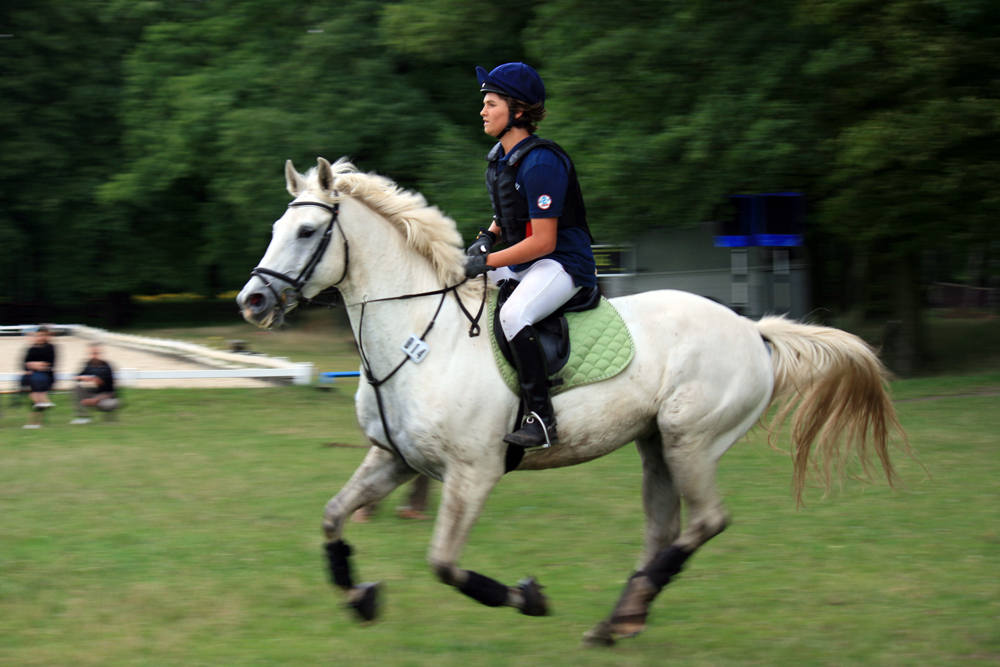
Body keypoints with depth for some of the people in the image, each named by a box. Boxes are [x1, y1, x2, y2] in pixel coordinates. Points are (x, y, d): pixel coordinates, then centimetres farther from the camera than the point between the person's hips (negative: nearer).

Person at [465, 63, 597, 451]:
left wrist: (488, 262, -22)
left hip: (563, 263, -10)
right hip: (521, 264, 10)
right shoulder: (500, 157, 8)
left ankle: (540, 418, -31)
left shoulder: (541, 163, -21)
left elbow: (543, 241, -23)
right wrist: (487, 238, 3)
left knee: (512, 315, -35)